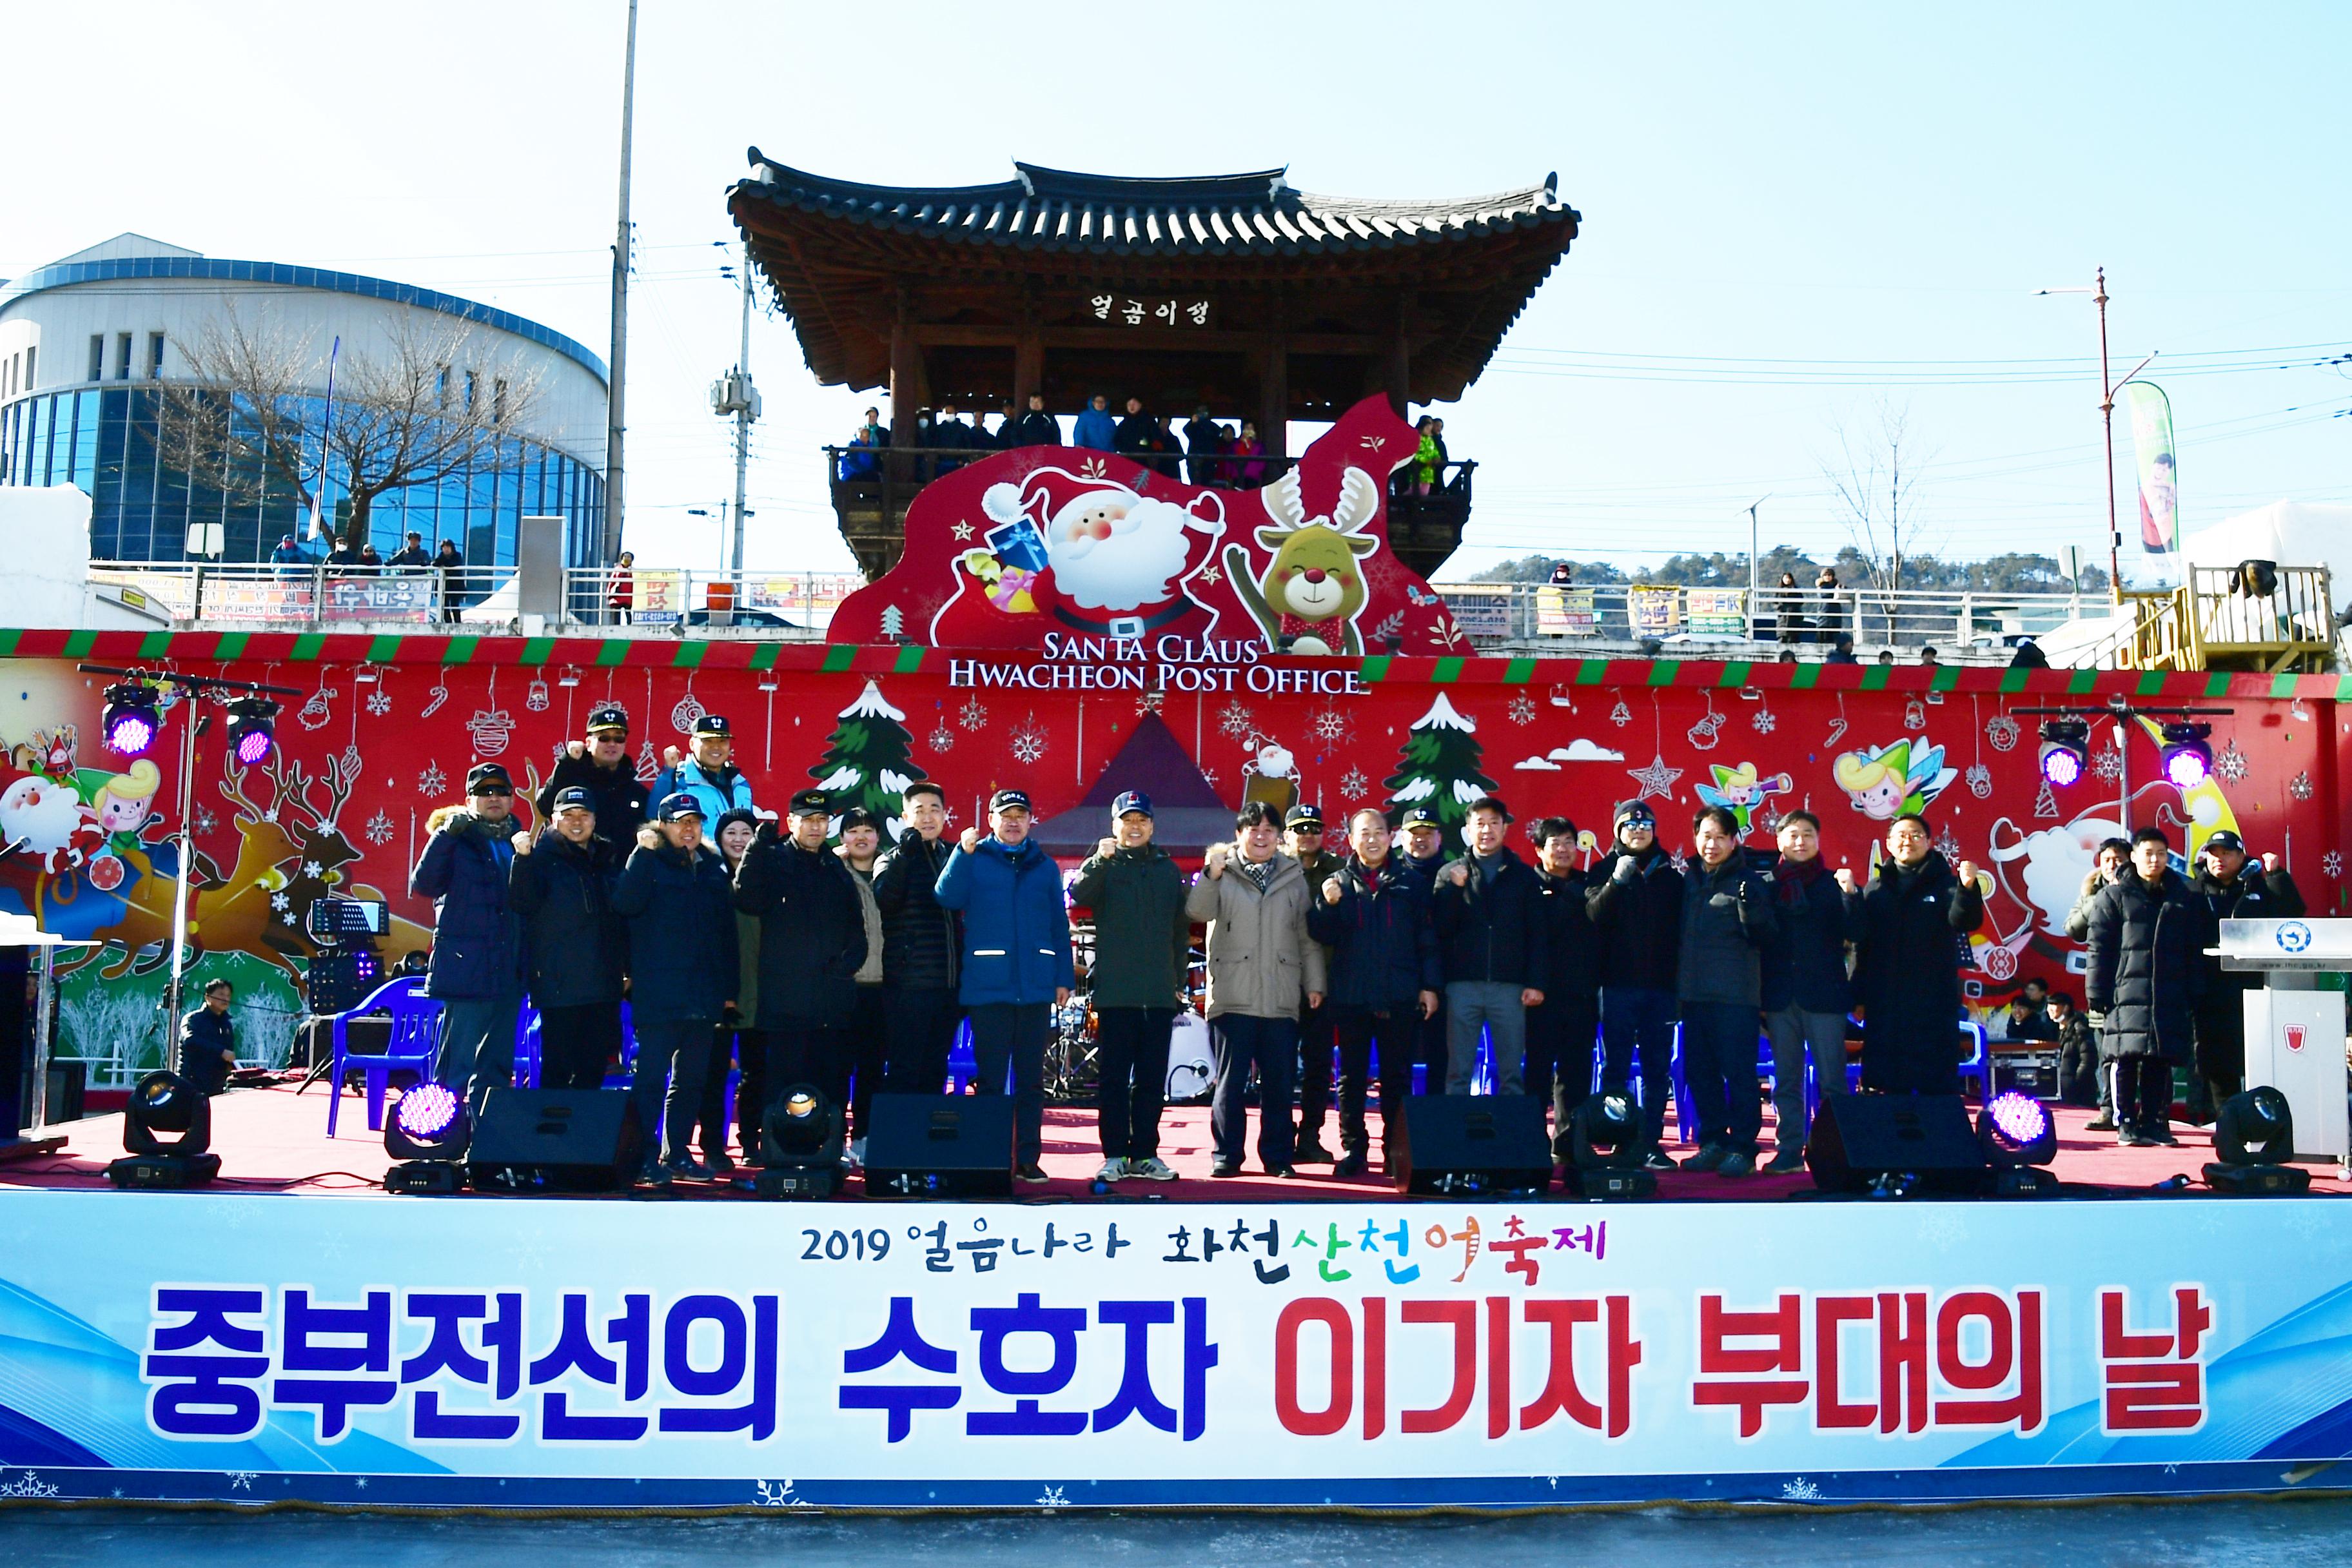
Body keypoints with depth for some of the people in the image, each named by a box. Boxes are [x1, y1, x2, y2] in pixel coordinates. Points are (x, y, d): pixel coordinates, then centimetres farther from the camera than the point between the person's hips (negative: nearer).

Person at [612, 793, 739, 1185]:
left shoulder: (713, 868, 13)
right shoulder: (648, 863, -2)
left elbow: (726, 930, 16)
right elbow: (625, 905, -20)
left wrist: (728, 988, 13)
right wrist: (643, 853, -21)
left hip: (702, 997, 6)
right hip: (658, 994, -6)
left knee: (691, 1079, 12)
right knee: (651, 1077, -5)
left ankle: (677, 1152, 21)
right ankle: (647, 1156, 1)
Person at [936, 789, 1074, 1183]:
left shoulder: (1044, 866, 14)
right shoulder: (974, 859, 6)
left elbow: (1059, 925, 13)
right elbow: (948, 898, -11)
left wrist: (1064, 977, 6)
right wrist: (963, 852, -21)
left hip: (1036, 986, 3)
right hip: (988, 986, -3)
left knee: (1031, 1077, 7)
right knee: (991, 1077, 1)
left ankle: (1028, 1157, 14)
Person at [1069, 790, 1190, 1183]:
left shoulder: (1168, 868, 14)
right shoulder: (1102, 865, 5)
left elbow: (1181, 928, 16)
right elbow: (1078, 896, -15)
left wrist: (1179, 978, 12)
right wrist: (1100, 860, -28)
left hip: (1160, 992, 3)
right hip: (1115, 989, -3)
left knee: (1152, 1077, 6)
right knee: (1113, 1076, -1)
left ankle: (1145, 1154, 14)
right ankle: (1115, 1155, 5)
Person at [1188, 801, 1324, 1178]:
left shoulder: (1294, 878, 14)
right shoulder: (1222, 873, 6)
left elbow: (1307, 936, 15)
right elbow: (1197, 912, -10)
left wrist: (1314, 982, 10)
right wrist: (1211, 874, -24)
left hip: (1282, 1001, 2)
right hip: (1233, 998, -2)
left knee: (1279, 1083, 5)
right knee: (1229, 1081, 0)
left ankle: (1277, 1155, 14)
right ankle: (1227, 1154, 9)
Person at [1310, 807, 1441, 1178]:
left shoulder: (1409, 882, 7)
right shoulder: (1338, 882, 8)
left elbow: (1426, 938, 6)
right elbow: (1321, 934, 2)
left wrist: (1430, 985, 1)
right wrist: (1328, 904, -16)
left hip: (1399, 998, -1)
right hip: (1351, 997, 1)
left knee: (1397, 1077, 5)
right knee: (1352, 1077, 5)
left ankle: (1396, 1152, 12)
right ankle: (1353, 1150, 12)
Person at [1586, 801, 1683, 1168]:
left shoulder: (1669, 873, 11)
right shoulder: (1605, 870, 6)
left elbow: (1680, 929, 8)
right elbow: (1594, 915, -11)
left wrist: (1680, 982, -2)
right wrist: (1617, 881, -22)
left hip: (1660, 986, 2)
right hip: (1619, 984, -2)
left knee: (1658, 1069, 3)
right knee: (1616, 1068, -1)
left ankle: (1651, 1144, 9)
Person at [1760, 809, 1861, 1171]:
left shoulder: (1832, 884, 3)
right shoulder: (1768, 886, 8)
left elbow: (1854, 932, -6)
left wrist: (1850, 893, -21)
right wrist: (1758, 998, 3)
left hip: (1824, 995, -2)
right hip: (1780, 997, 2)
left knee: (1832, 1080, -1)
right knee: (1786, 1080, 8)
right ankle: (1789, 1150, 14)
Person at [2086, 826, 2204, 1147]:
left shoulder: (2185, 898, 14)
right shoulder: (2115, 896, 5)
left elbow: (2196, 952, 15)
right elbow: (2099, 949, 1)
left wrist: (2195, 995, 8)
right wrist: (2097, 996, -6)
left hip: (2171, 997, 3)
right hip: (2126, 995, -3)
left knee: (2161, 1061, 4)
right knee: (2125, 1059, -5)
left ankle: (2155, 1122, 12)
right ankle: (2126, 1124, 2)